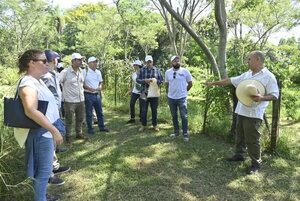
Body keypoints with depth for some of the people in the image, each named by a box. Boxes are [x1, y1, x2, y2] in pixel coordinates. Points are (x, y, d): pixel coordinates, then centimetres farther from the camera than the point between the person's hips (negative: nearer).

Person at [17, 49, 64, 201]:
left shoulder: (38, 81, 11)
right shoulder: (28, 84, -21)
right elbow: (31, 111, -34)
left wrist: (54, 129, 21)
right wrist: (54, 130, -31)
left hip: (47, 131, 10)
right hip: (41, 133, -10)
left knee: (45, 168, 21)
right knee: (43, 170, 3)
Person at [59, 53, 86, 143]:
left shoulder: (81, 71, 7)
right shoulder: (65, 72, -14)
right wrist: (65, 90, -11)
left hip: (81, 100, 6)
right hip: (70, 101, -6)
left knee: (80, 118, 17)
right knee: (69, 120, 6)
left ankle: (79, 133, 34)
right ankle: (68, 136, 20)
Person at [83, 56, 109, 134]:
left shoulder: (98, 72, 10)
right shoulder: (85, 71, -8)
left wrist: (100, 87, -3)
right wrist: (89, 88, -20)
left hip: (97, 94, 6)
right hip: (88, 95, -6)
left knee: (100, 111, 13)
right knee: (89, 113, 4)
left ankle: (102, 127, 25)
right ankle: (90, 128, 15)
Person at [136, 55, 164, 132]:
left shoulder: (157, 70, 4)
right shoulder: (142, 70, 2)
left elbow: (161, 80, 3)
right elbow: (137, 79, -2)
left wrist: (155, 81, -16)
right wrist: (145, 80, -19)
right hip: (144, 93, 0)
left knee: (154, 110, 9)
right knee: (143, 110, 5)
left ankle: (155, 125, 23)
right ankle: (143, 125, 19)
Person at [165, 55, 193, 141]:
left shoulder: (185, 71, -6)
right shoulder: (168, 72, 2)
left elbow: (190, 83, 3)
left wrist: (184, 91, 7)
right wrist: (172, 91, 11)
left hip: (182, 98, -3)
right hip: (171, 97, 3)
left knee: (184, 116, 0)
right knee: (174, 116, 14)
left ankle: (185, 134, 11)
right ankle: (176, 132, 28)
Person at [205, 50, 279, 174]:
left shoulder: (268, 76, -9)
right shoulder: (247, 74, 12)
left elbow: (274, 95, -11)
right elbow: (230, 80, 16)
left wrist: (262, 97, -30)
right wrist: (214, 83, 17)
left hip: (254, 114, -7)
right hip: (242, 111, 7)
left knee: (252, 140, -1)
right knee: (240, 136, 19)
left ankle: (256, 163, 16)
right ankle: (239, 155, 36)